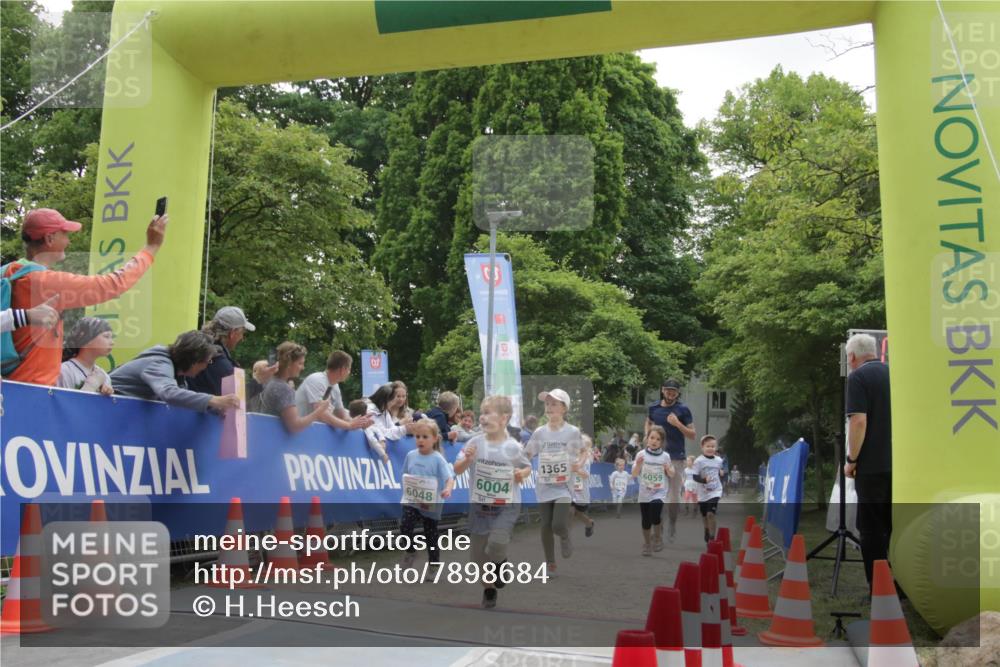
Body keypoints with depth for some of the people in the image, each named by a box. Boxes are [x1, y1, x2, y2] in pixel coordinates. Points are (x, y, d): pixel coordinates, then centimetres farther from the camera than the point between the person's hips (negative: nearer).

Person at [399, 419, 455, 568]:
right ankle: (410, 551, 8)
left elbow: (450, 477, -23)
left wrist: (448, 489, -44)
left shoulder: (438, 459, -14)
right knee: (405, 526, -21)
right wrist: (406, 489, -4)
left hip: (431, 504, -2)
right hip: (412, 501, 2)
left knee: (431, 536, 10)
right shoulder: (411, 455, 0)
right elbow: (405, 476, 13)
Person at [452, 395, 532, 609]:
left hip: (506, 506, -2)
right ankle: (489, 589, 34)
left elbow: (528, 467, 8)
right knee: (478, 555, 9)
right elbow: (457, 470, -5)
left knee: (496, 544, -24)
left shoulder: (513, 447, -9)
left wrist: (523, 474, -14)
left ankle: (500, 563, 12)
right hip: (479, 506, 2)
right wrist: (467, 460, -25)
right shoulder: (475, 443, -8)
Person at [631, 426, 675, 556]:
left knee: (655, 517, -21)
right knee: (646, 521, 10)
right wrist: (638, 464, -22)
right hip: (644, 493, 1)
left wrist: (668, 469, -15)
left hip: (659, 492, -1)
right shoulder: (641, 454, -5)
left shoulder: (665, 456, -4)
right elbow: (634, 475, -4)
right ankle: (647, 545, 30)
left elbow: (672, 475, 7)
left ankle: (658, 538, 6)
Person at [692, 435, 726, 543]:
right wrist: (704, 480, -29)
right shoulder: (699, 461, -11)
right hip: (703, 493, 0)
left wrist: (723, 474, -4)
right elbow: (695, 477, -13)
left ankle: (712, 538, -8)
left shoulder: (719, 460, 1)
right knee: (704, 515, 16)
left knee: (711, 514, -16)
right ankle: (707, 533, 41)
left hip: (715, 491, 0)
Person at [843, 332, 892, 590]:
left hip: (873, 465, -6)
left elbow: (859, 421, -18)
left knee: (872, 529, 1)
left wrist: (851, 460, -9)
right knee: (897, 527, 14)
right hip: (901, 464, 6)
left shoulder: (858, 377, -9)